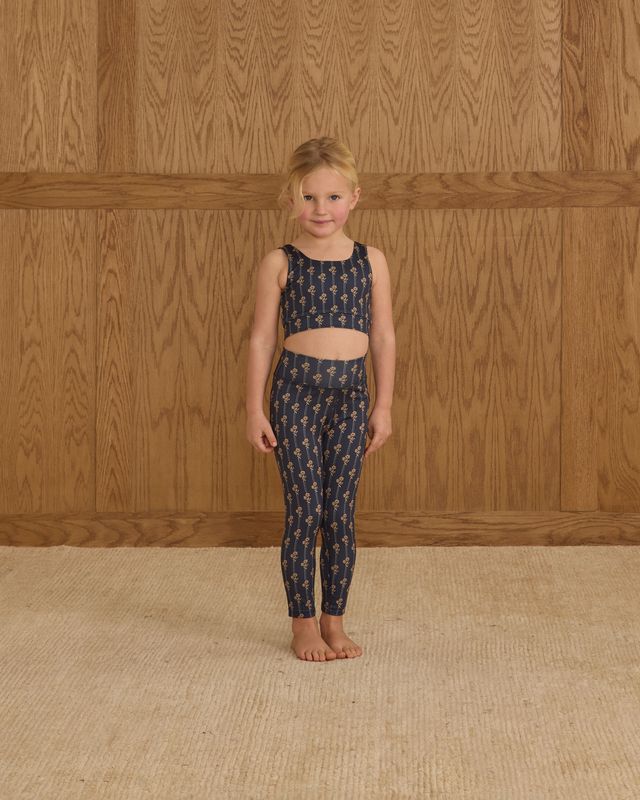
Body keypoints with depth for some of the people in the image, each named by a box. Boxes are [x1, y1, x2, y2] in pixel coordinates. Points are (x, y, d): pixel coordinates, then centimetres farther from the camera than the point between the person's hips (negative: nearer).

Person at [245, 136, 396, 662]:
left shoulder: (371, 261, 5)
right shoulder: (280, 263, -1)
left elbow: (384, 336, 8)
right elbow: (262, 339, 1)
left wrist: (383, 406, 6)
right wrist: (255, 409, -2)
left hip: (351, 392, 2)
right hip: (297, 391, -2)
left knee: (341, 514, 6)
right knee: (304, 511, -1)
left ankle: (334, 621, 18)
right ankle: (303, 624, 11)